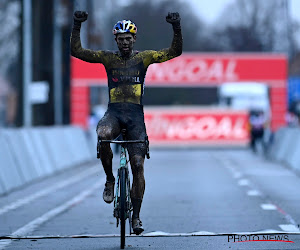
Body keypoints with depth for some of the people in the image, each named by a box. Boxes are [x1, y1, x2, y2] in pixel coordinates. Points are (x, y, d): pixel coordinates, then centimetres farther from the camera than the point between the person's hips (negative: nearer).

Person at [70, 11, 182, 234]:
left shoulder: (143, 57, 5)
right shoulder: (108, 58, 7)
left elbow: (175, 51, -2)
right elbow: (77, 51, -2)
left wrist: (176, 27, -17)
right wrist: (77, 25, -14)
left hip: (135, 114, 0)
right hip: (114, 112, 0)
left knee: (138, 165, -7)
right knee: (103, 135, -36)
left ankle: (136, 215, 3)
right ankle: (110, 180, -13)